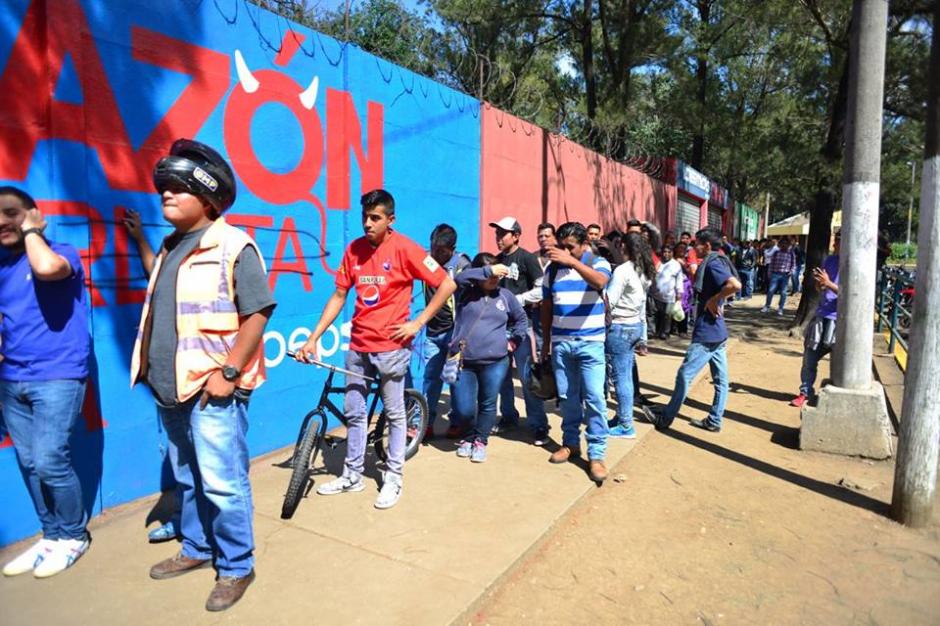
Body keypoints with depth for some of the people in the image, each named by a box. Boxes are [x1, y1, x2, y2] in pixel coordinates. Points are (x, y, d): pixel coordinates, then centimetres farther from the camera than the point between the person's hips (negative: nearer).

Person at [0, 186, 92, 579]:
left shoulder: (62, 253, -6)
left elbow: (46, 268, -31)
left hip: (58, 377, -7)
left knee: (49, 461, -9)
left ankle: (73, 536, 12)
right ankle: (51, 535, 25)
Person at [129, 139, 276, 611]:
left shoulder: (234, 246, -11)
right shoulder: (171, 246, 15)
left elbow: (258, 314, -16)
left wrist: (229, 371, -19)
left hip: (212, 389, -8)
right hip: (172, 388, 9)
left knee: (222, 484, -2)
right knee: (187, 479, 20)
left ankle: (237, 567, 15)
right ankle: (196, 549, 37)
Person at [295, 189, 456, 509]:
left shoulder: (404, 248, -11)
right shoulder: (354, 249, 3)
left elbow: (447, 284, -10)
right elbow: (339, 296, 7)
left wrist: (418, 322, -11)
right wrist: (313, 338, 3)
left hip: (391, 346, -5)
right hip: (358, 345, 5)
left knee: (394, 413, 8)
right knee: (354, 412, 14)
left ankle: (394, 478, 23)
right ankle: (352, 475, 30)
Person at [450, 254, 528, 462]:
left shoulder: (505, 295, 6)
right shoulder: (466, 292, 0)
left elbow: (521, 318, 21)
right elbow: (460, 277, -23)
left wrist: (515, 341, 11)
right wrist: (488, 271, -28)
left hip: (495, 362, 1)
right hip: (463, 360, -1)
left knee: (488, 405, 9)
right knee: (463, 409, 2)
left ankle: (480, 441, 30)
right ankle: (471, 436, 31)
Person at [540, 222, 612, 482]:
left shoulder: (597, 263, -4)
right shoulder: (553, 268, 6)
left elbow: (600, 281, -29)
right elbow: (546, 306, 11)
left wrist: (572, 261, -40)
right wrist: (546, 341, 11)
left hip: (591, 343, -3)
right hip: (560, 343, 3)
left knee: (594, 398, -4)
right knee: (567, 397, 11)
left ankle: (596, 454, 4)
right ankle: (571, 442, 27)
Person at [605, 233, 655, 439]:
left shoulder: (622, 270, -17)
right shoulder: (644, 271, 9)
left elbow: (608, 301, -17)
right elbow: (642, 302, 11)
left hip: (619, 327, -8)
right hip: (635, 325, 9)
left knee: (621, 377, -1)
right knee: (627, 375, 15)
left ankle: (626, 426, 6)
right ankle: (623, 416, 26)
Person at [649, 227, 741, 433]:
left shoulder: (712, 264, -17)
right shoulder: (716, 262, 12)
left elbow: (735, 285, -32)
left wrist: (714, 300, -22)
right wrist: (693, 274, 8)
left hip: (707, 333, -10)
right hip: (717, 331, 10)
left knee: (684, 375, -1)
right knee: (720, 379, 13)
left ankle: (665, 418, 9)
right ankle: (714, 421, 22)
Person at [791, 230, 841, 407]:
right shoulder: (830, 260, 8)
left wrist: (829, 283, -23)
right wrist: (818, 282, -6)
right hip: (822, 316, 6)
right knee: (809, 358, 9)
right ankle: (805, 392, 22)